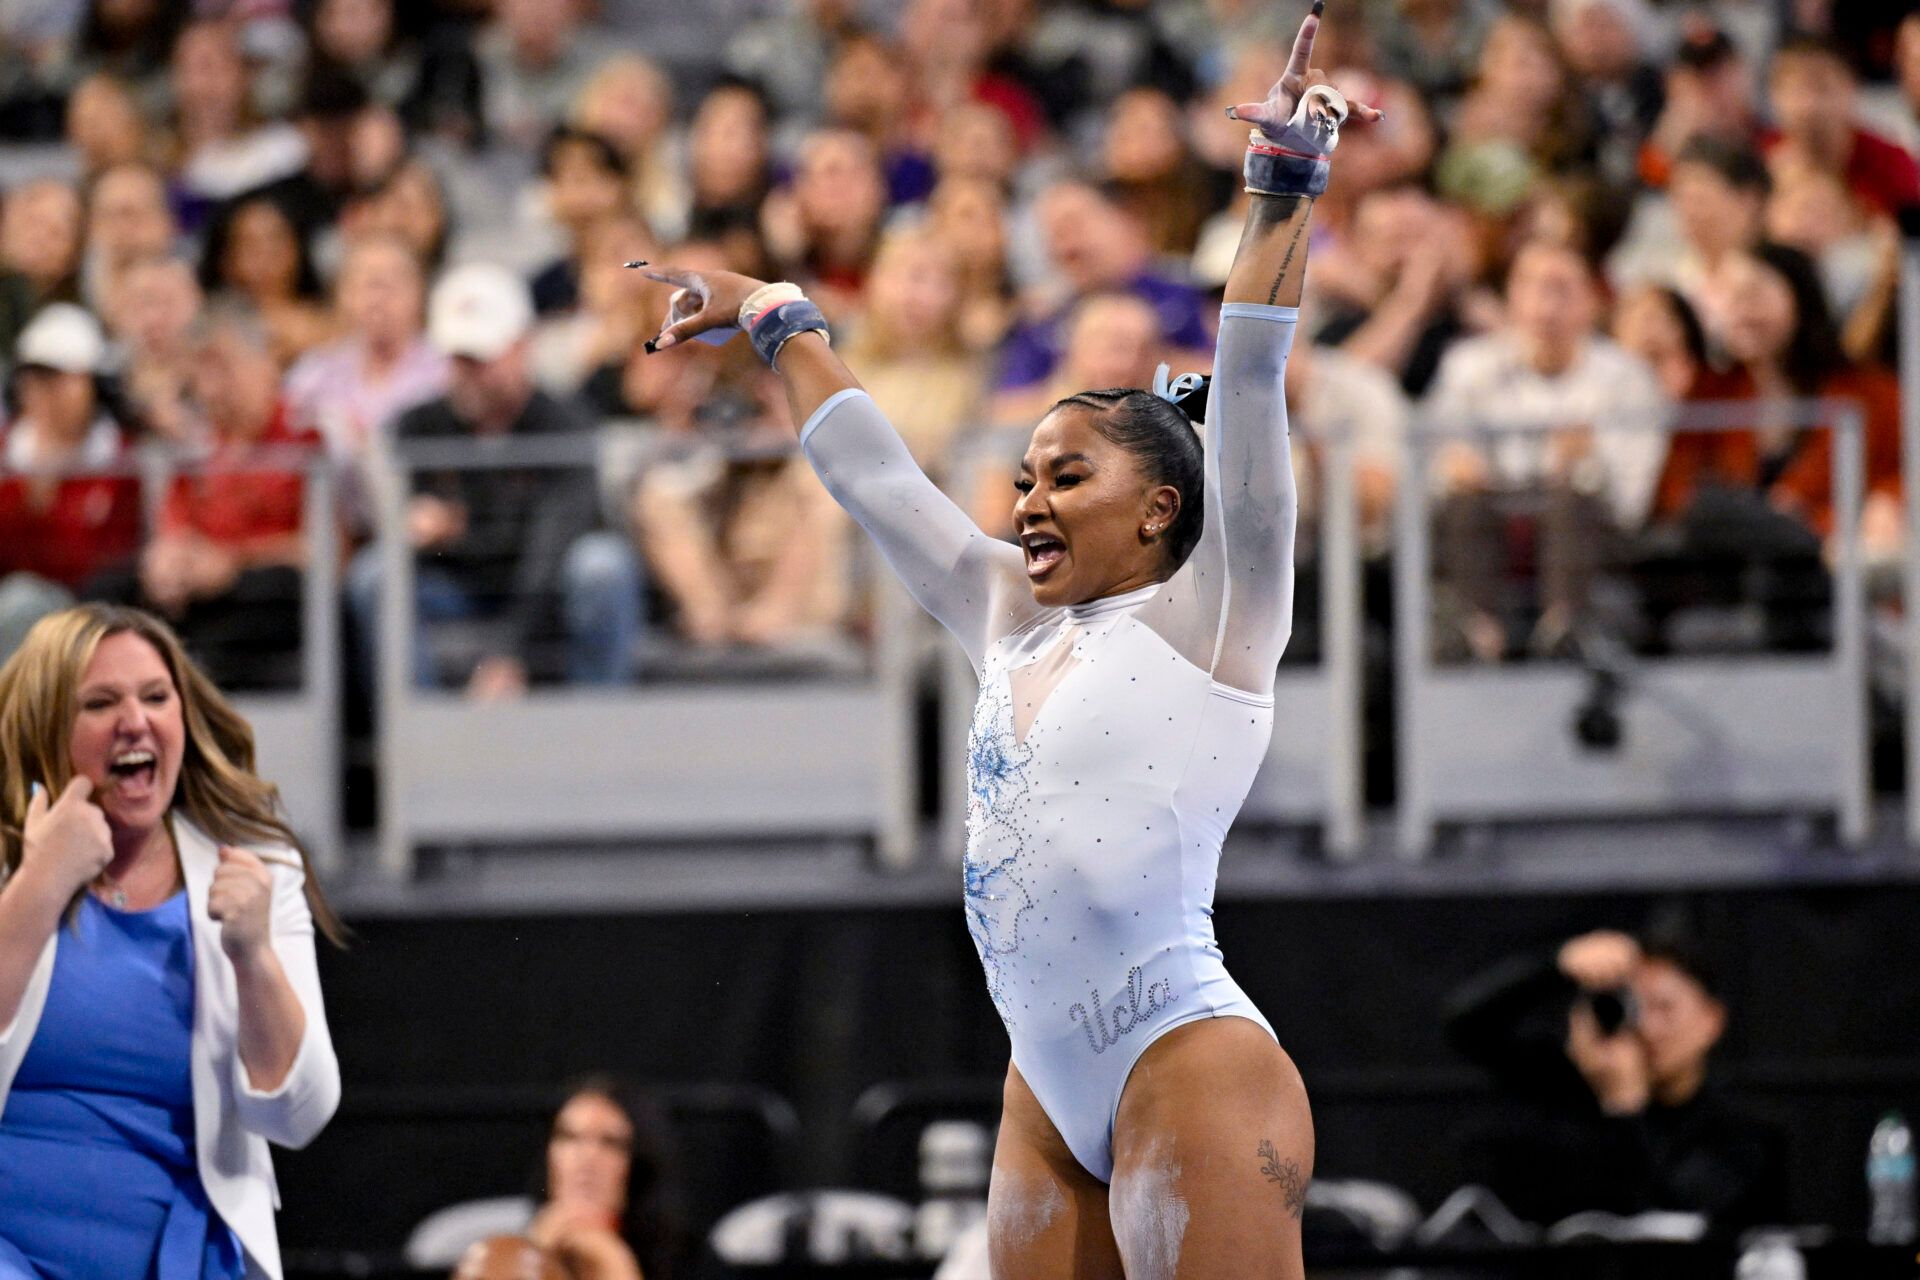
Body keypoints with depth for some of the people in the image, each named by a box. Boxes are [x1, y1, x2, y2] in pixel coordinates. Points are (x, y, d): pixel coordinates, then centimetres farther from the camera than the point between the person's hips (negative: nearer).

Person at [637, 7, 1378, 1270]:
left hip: (1190, 1064, -7)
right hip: (1053, 1095, 7)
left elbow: (1248, 385, -8)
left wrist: (1285, 190, -14)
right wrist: (783, 328, 37)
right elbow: (873, 474, 29)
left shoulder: (1207, 616, 0)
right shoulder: (1012, 621, 18)